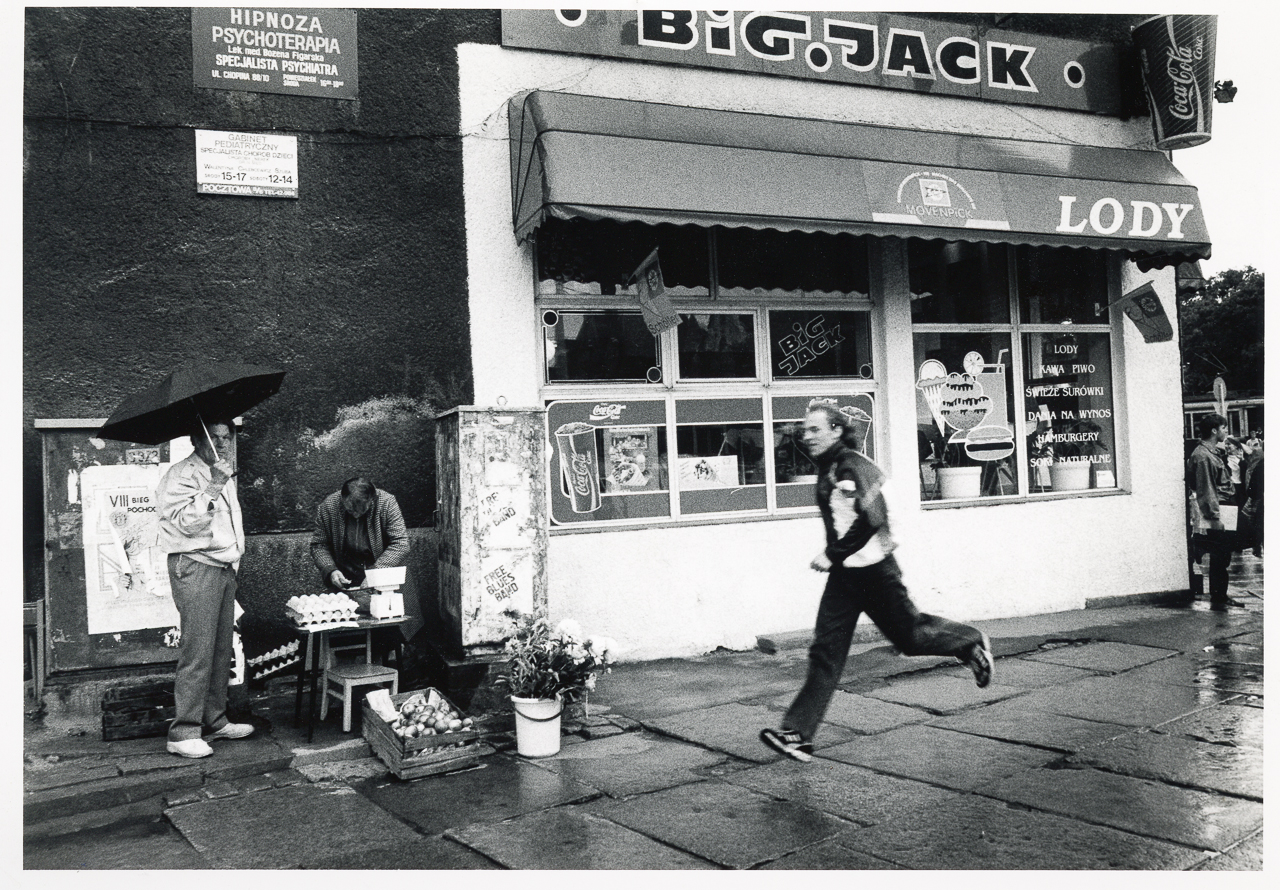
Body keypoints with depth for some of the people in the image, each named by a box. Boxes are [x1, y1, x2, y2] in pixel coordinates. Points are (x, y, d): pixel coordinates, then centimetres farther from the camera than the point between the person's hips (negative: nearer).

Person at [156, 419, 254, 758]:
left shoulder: (226, 475, 20)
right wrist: (212, 488, -27)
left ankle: (214, 720, 19)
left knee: (222, 651, 10)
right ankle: (183, 733, -7)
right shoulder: (182, 475, -8)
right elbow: (186, 522, -21)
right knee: (197, 652, -11)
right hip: (195, 568, -9)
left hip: (224, 568, 9)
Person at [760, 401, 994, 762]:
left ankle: (971, 642, 39)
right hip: (844, 574, 8)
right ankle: (798, 735, -3)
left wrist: (832, 555, -22)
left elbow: (872, 520, -25)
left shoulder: (853, 466, -18)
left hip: (873, 570, -8)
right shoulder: (827, 469, 8)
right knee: (825, 653, 0)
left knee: (909, 634, 10)